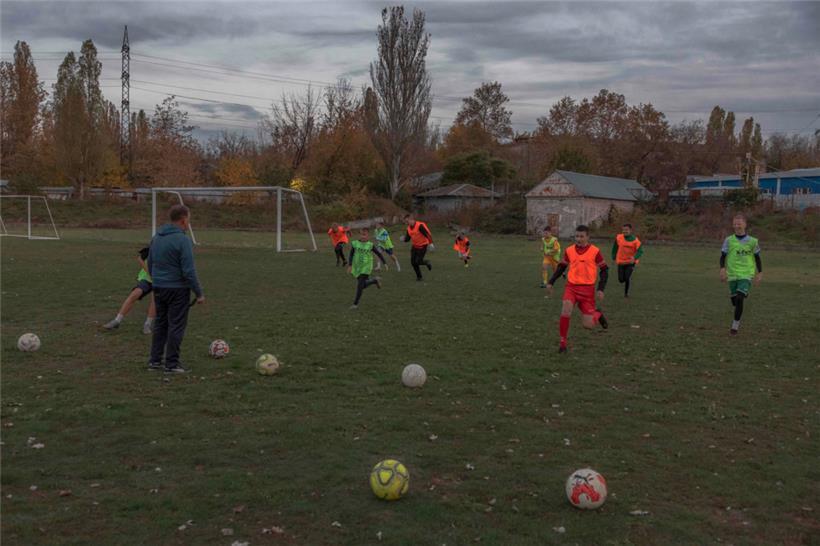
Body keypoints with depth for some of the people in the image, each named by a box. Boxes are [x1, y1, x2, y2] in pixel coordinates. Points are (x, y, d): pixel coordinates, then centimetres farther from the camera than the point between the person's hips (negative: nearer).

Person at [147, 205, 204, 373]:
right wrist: (199, 293, -13)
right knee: (176, 326, 0)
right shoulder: (182, 240, -16)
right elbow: (189, 271, -19)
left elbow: (150, 264, 16)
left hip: (159, 288, 8)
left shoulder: (156, 237, 8)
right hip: (177, 289, -7)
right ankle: (172, 364, 4)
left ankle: (155, 360, 19)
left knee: (160, 323, 16)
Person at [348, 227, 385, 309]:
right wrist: (350, 265, -2)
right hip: (357, 268, 3)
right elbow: (351, 254, 5)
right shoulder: (355, 244, -3)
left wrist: (384, 263, 4)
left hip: (366, 268, -3)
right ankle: (375, 280, 41)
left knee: (360, 285, -11)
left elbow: (379, 254, 4)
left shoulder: (370, 245, -6)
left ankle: (355, 304, -1)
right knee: (363, 285, 12)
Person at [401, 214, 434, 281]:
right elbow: (408, 238, 11)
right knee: (413, 262, 1)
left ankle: (427, 262, 21)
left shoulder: (420, 226, -21)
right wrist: (404, 239, -12)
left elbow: (428, 234, -21)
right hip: (415, 246, 7)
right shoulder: (409, 228, 3)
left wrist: (431, 243, -26)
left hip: (422, 246, -7)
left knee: (418, 262, -12)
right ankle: (419, 276, 17)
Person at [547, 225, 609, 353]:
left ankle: (598, 315, 37)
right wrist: (551, 282, 7)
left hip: (587, 289, -2)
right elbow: (561, 267, 15)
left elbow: (604, 270, 1)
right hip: (571, 287, 2)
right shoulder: (569, 250, 2)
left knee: (588, 325, 0)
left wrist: (601, 289, -8)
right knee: (565, 311, -26)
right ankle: (562, 342, -9)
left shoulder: (595, 251, -5)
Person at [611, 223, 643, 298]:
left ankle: (626, 293, 11)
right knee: (621, 280, -1)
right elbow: (615, 248, 7)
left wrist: (634, 258, -36)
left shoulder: (635, 240, -15)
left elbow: (640, 251, -18)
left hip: (631, 262, -2)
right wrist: (614, 258, 11)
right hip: (621, 261, 2)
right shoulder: (618, 238, -8)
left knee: (627, 278, -13)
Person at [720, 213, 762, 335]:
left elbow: (757, 258, 9)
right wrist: (723, 269, -10)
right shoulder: (729, 240, 1)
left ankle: (735, 326, -9)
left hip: (746, 275, -2)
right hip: (732, 275, 2)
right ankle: (737, 320, 44)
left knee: (739, 299, -17)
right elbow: (723, 256, 6)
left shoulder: (752, 241, 0)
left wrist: (760, 273, 5)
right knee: (734, 300, 12)